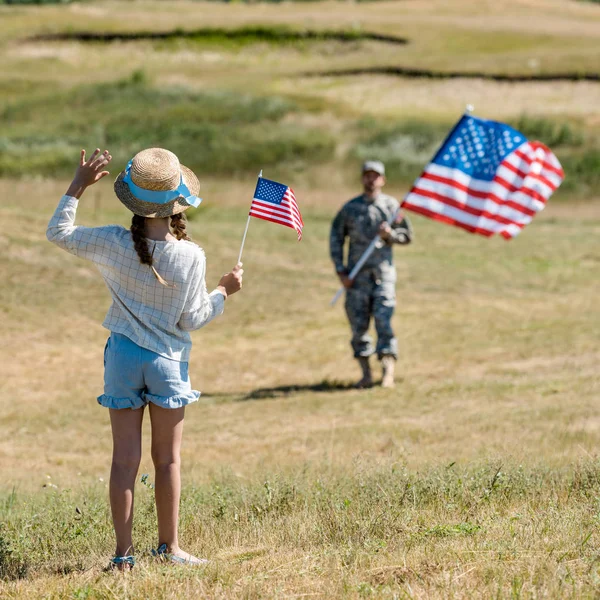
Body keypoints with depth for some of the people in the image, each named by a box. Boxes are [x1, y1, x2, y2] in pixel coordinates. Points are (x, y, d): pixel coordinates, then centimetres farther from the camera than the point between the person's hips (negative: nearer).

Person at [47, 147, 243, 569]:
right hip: (168, 360, -1)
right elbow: (192, 318, -6)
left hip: (124, 356, 1)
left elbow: (59, 233, 4)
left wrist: (78, 187, 12)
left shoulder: (114, 244, -11)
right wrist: (225, 291, 9)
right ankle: (169, 547, 17)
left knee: (125, 459, 4)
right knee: (167, 459, 10)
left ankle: (124, 552, 4)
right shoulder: (190, 256, -14)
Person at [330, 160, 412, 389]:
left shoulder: (392, 206, 5)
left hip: (383, 273, -1)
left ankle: (388, 373, -12)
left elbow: (407, 235, 11)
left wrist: (390, 234, -11)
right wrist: (340, 271, 0)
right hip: (357, 275, 1)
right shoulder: (350, 208, 5)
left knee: (383, 321, -11)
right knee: (358, 325, 2)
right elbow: (335, 239, 7)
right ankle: (366, 374, 11)